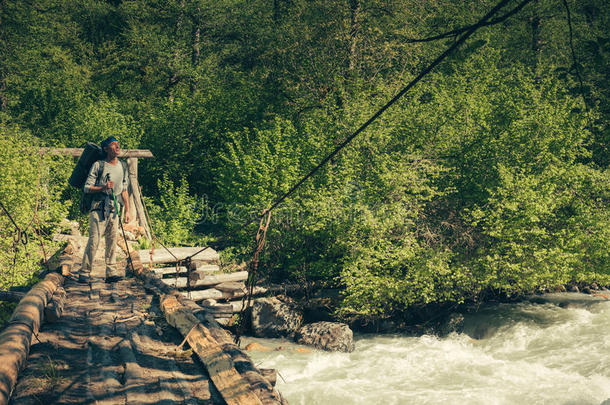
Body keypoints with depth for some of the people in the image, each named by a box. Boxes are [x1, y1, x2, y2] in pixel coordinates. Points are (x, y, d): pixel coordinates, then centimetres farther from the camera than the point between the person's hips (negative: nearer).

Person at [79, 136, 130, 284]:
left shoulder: (122, 167, 14)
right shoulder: (98, 165, -3)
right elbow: (86, 188, -5)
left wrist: (127, 210, 17)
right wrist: (103, 187, -20)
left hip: (114, 208, 5)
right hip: (99, 207, -5)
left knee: (112, 240, 3)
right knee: (94, 240, -9)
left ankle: (111, 273, 4)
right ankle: (84, 273, -3)